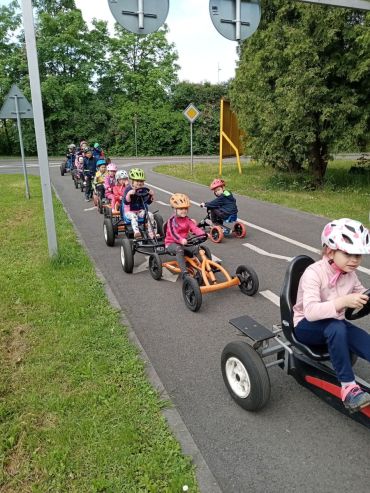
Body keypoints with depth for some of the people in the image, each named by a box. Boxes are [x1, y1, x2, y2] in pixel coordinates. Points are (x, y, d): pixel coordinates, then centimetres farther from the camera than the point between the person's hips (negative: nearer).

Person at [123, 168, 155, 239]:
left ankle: (151, 233, -20)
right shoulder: (128, 189, -7)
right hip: (129, 211, -4)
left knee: (150, 215, -21)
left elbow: (148, 202, 5)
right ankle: (136, 232, -54)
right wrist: (129, 194, -34)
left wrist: (151, 196, -14)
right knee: (134, 216, -36)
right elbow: (126, 202, -17)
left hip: (140, 211, 4)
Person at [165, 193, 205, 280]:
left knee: (197, 248, -18)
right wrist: (181, 240, -46)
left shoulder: (187, 220, 6)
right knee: (179, 249, -37)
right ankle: (184, 272, -41)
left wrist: (202, 234, -29)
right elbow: (173, 233, -27)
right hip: (172, 243, -5)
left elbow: (195, 228, -8)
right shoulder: (172, 220, -12)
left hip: (184, 242, 5)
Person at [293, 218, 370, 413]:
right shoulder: (314, 273, -22)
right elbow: (311, 312, -33)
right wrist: (344, 301, -44)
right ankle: (348, 387, -30)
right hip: (306, 326, -6)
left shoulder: (350, 275, 1)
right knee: (336, 327, -37)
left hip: (335, 325, 6)